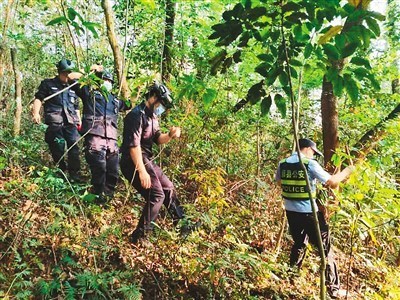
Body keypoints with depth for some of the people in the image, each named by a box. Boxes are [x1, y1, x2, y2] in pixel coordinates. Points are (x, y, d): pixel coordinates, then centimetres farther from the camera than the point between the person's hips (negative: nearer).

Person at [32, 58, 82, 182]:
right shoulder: (48, 84, 11)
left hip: (70, 122, 3)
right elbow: (38, 98, 2)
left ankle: (75, 174, -9)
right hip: (54, 121, -3)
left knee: (74, 147, -9)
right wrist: (36, 113, -13)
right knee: (57, 148, -4)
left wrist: (79, 120, 20)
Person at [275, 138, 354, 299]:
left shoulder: (282, 164, 3)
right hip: (309, 213, -6)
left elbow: (279, 182, 20)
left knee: (299, 244, 25)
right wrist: (346, 171, 5)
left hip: (291, 212, 6)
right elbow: (332, 182, -10)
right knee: (325, 248, 6)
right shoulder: (310, 164, -13)